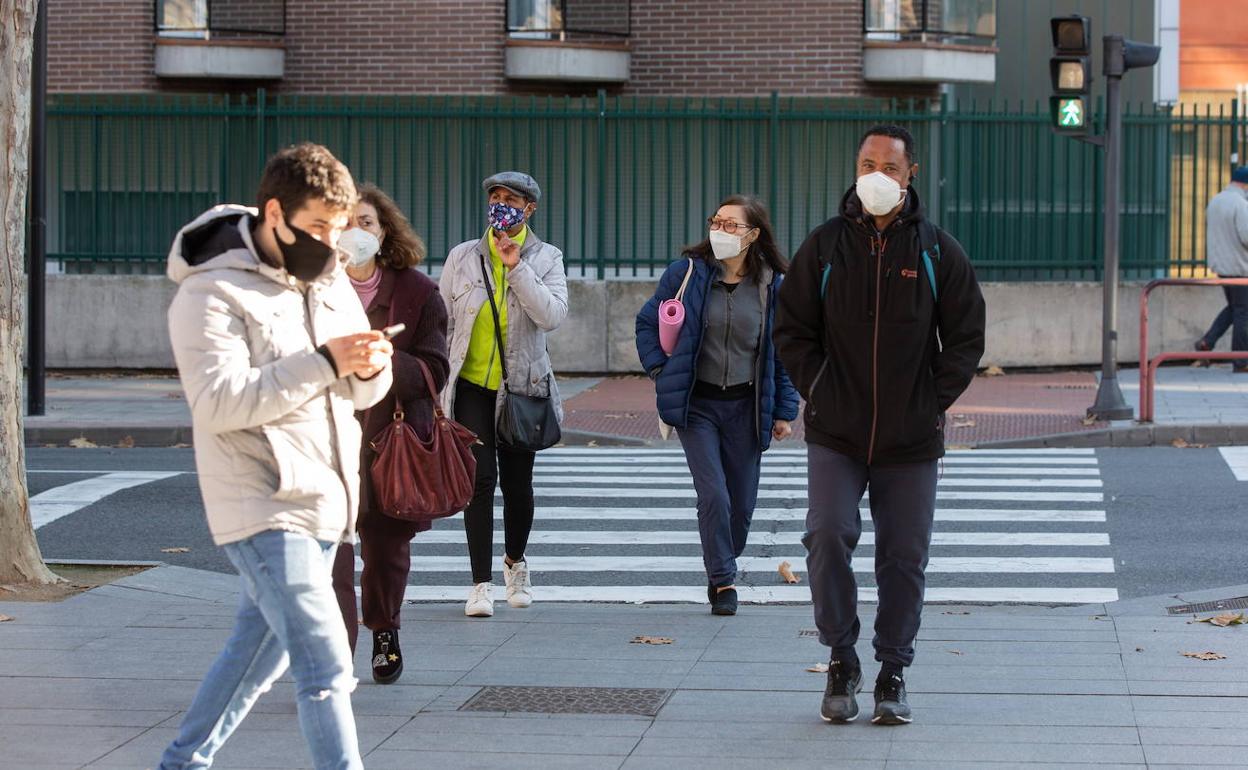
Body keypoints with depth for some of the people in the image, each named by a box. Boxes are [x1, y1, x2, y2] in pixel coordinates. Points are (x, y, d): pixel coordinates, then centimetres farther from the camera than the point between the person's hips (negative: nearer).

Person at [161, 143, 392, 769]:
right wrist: (323, 362, -27)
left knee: (260, 646, 19)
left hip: (323, 501, 8)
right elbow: (220, 401, -22)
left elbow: (360, 393, 16)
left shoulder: (328, 278, 12)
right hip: (265, 506, -8)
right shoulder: (210, 293, -12)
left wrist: (369, 370, -10)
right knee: (325, 665, -16)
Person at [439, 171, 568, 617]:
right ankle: (481, 584, -7)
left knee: (517, 481, 6)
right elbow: (442, 325, 7)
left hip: (522, 387, 0)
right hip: (472, 384, 0)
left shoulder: (546, 259, 1)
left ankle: (515, 562, 34)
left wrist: (516, 266, -20)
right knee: (480, 477, -11)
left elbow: (552, 316, -16)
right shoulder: (463, 258, 3)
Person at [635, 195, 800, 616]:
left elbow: (784, 353, 6)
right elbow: (648, 323, 7)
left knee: (742, 502, 7)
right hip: (697, 405, -2)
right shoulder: (687, 272, -4)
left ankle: (723, 566, 30)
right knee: (714, 495, -13)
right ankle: (723, 581, -2)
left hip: (746, 408, 2)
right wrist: (660, 370, -4)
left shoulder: (774, 285, -1)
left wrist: (784, 411, 4)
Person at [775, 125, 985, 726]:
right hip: (834, 434, 0)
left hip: (912, 438, 0)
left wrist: (935, 401, -2)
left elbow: (966, 337, 7)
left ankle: (893, 675, 17)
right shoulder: (824, 246, 3)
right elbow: (792, 328, 8)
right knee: (828, 537, -15)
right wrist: (817, 391, -2)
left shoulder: (938, 252, 3)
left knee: (904, 557, 4)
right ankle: (841, 660, 3)